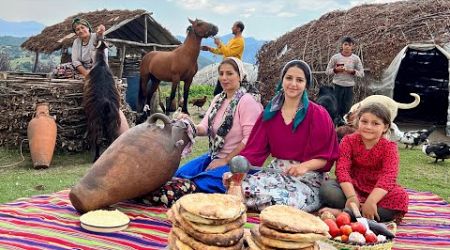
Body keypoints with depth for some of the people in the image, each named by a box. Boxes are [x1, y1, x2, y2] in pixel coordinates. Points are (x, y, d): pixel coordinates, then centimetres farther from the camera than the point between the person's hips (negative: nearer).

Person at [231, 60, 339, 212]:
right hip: (276, 171, 4)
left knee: (283, 201, -34)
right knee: (244, 187, -26)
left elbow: (325, 156, -7)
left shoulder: (318, 115, -6)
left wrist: (305, 166, -27)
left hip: (307, 178, -3)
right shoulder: (270, 112, 7)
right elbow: (255, 148, 0)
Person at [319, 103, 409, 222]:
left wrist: (371, 201, -38)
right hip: (353, 187, 0)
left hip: (377, 191, 0)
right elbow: (342, 169, -18)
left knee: (400, 196, -32)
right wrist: (352, 197, -34)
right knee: (327, 188, -28)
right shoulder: (349, 141, -5)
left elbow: (388, 176, -22)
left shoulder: (389, 147, -7)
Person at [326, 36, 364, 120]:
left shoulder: (356, 58, 0)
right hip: (337, 87, -1)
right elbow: (327, 71, 4)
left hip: (349, 87, 1)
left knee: (346, 110, 6)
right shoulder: (335, 57, -2)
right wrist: (335, 70, -14)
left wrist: (353, 71, -14)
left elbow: (361, 74, 3)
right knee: (337, 109, 3)